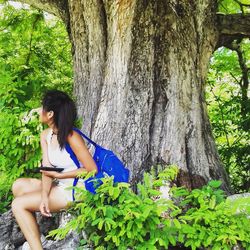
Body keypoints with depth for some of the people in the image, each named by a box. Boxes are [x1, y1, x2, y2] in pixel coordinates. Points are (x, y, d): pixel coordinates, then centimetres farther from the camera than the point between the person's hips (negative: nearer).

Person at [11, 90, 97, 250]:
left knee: (18, 204, -10)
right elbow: (47, 170, -3)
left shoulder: (71, 137, -22)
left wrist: (58, 175, -16)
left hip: (77, 190, -8)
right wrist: (44, 196, -21)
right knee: (19, 186, -1)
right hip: (60, 186, 8)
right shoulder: (46, 135, 3)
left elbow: (92, 170, -21)